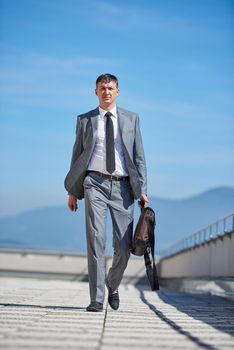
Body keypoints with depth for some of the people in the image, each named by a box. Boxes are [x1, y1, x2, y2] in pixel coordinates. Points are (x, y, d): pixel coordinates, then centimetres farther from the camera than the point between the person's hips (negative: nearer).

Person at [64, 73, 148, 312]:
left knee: (124, 245, -1)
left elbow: (139, 156, 10)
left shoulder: (131, 119, 12)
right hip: (95, 183, -1)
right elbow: (77, 156, 12)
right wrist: (72, 191, 7)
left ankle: (112, 285, 27)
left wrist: (141, 190, 1)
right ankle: (96, 299, -9)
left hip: (122, 185, 1)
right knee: (96, 239, -10)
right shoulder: (85, 120, 11)